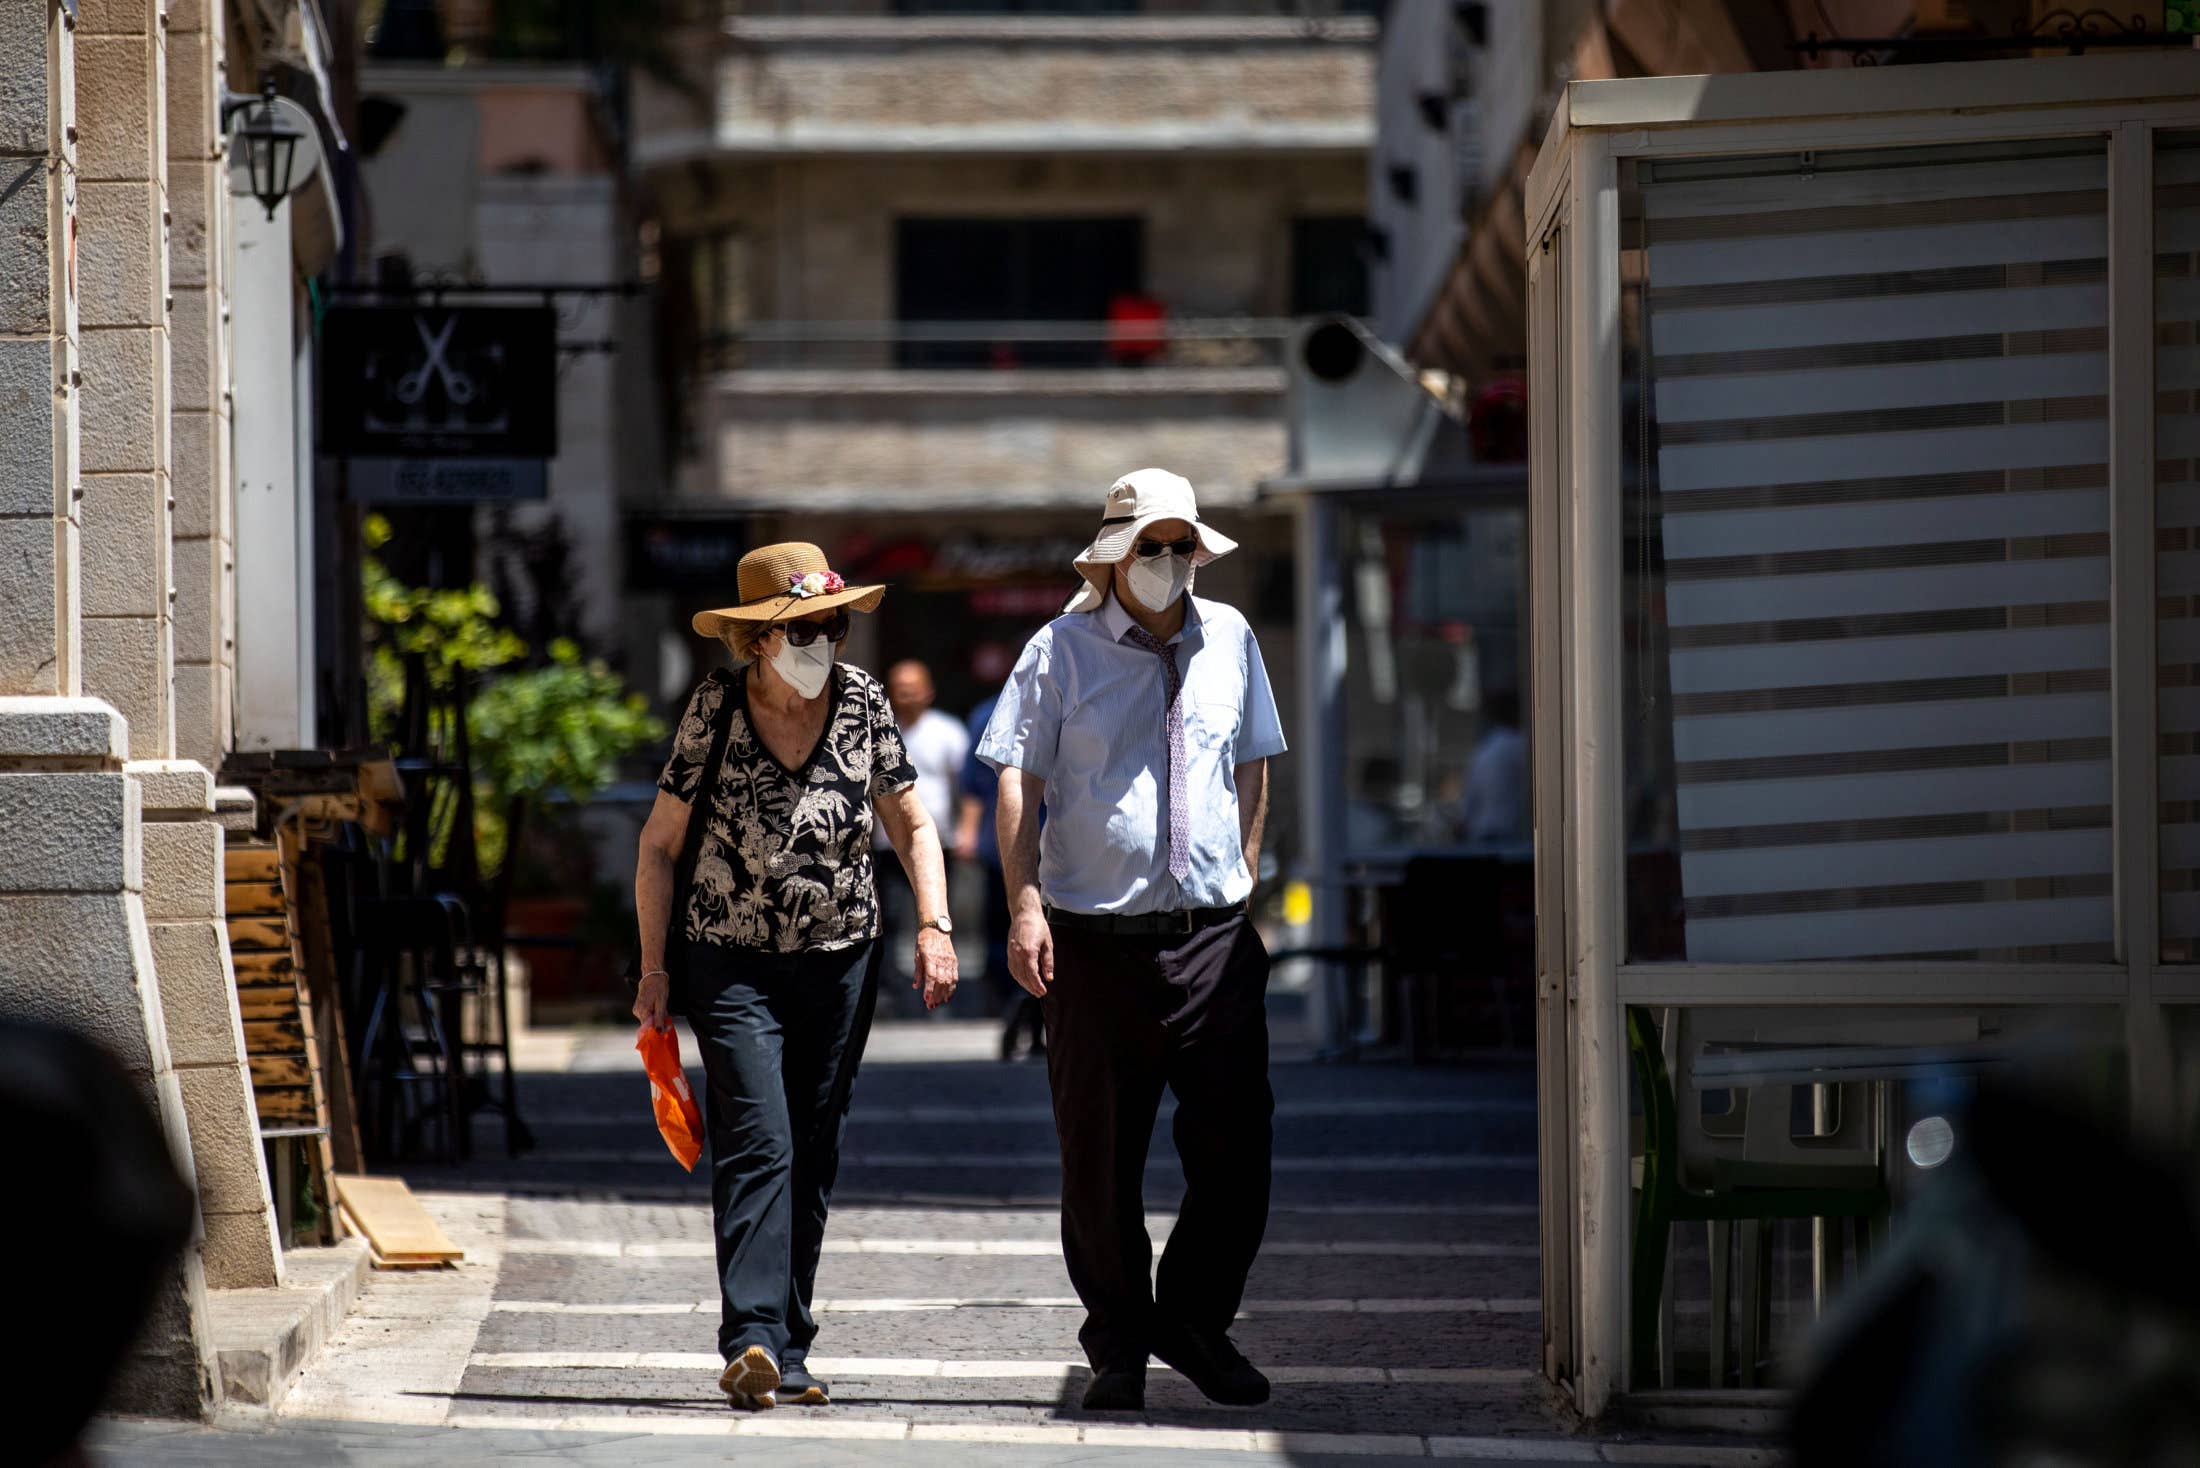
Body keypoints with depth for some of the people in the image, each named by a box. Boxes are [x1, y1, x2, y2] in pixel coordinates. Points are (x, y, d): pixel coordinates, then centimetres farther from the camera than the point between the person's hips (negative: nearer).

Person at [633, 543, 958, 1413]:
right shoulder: (716, 707, -8)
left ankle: (787, 1355, 15)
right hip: (732, 960, -3)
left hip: (839, 961, 3)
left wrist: (934, 926, -6)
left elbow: (911, 824, 8)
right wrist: (655, 970, -3)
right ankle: (753, 1342, -26)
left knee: (812, 1160, 7)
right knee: (758, 1144, -18)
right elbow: (659, 848, -1)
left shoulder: (861, 702, -1)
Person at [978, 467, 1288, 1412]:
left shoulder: (1229, 640, 12)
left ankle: (1195, 1319, 15)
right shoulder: (1062, 649, 1)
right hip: (1096, 937, -3)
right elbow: (1017, 779, -3)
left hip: (1212, 935, 3)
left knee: (1236, 1142, -4)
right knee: (1100, 1157, 2)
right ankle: (1118, 1348, 13)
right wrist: (1025, 905, -11)